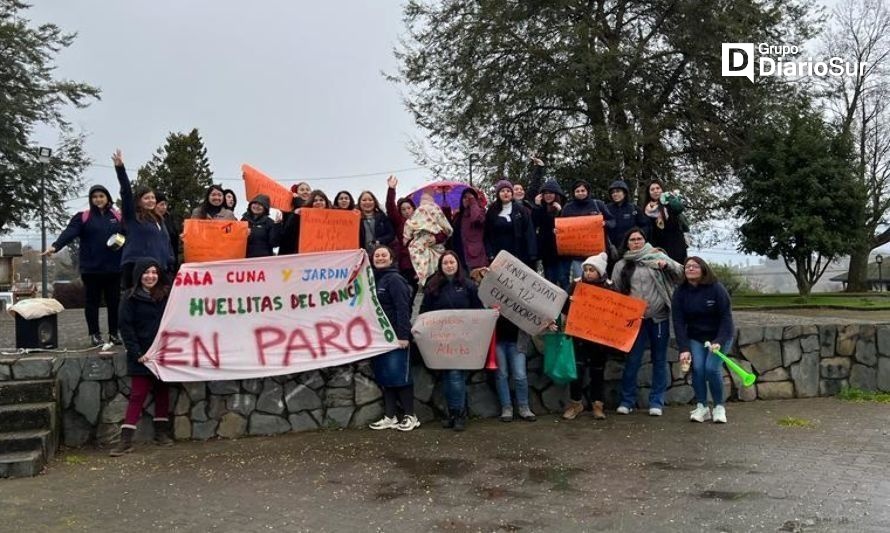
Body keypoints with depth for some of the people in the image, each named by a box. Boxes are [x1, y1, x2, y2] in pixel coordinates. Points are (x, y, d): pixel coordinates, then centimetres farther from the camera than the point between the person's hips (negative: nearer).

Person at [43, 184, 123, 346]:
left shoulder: (117, 216, 10)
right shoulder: (83, 217, 3)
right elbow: (69, 233, -11)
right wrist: (55, 246, -26)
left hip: (113, 268, 1)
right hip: (91, 268, -1)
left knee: (114, 301, 5)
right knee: (92, 301, 4)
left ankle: (114, 333, 16)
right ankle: (95, 334, 13)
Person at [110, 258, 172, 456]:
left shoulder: (166, 295, 3)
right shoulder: (131, 297, -3)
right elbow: (126, 327, -6)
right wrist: (137, 353, -12)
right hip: (140, 355, -3)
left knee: (162, 392, 10)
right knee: (137, 395, -4)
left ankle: (161, 432, 22)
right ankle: (126, 440, -1)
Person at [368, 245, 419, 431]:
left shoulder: (394, 279, -9)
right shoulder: (372, 280, 15)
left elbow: (403, 309, -16)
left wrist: (403, 335, -22)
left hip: (395, 337, -8)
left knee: (399, 376, -4)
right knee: (384, 377, 9)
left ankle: (410, 416, 7)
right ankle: (390, 417, 16)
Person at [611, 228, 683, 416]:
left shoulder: (657, 256, 2)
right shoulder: (621, 266, 6)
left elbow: (681, 273, 2)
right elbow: (615, 293, 9)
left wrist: (668, 264, -16)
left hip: (659, 317, 0)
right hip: (635, 318, 0)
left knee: (659, 359, 7)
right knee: (632, 359, 0)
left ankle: (656, 402, 15)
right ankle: (627, 400, 11)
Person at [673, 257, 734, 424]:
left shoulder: (716, 289, -15)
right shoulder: (680, 292, -7)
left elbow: (726, 317, -17)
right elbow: (678, 321, -11)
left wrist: (719, 341, -28)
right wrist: (684, 348, -18)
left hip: (719, 336, -3)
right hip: (695, 338, 3)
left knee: (712, 368, -18)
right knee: (697, 368, -16)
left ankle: (719, 407, 2)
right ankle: (701, 407, 0)